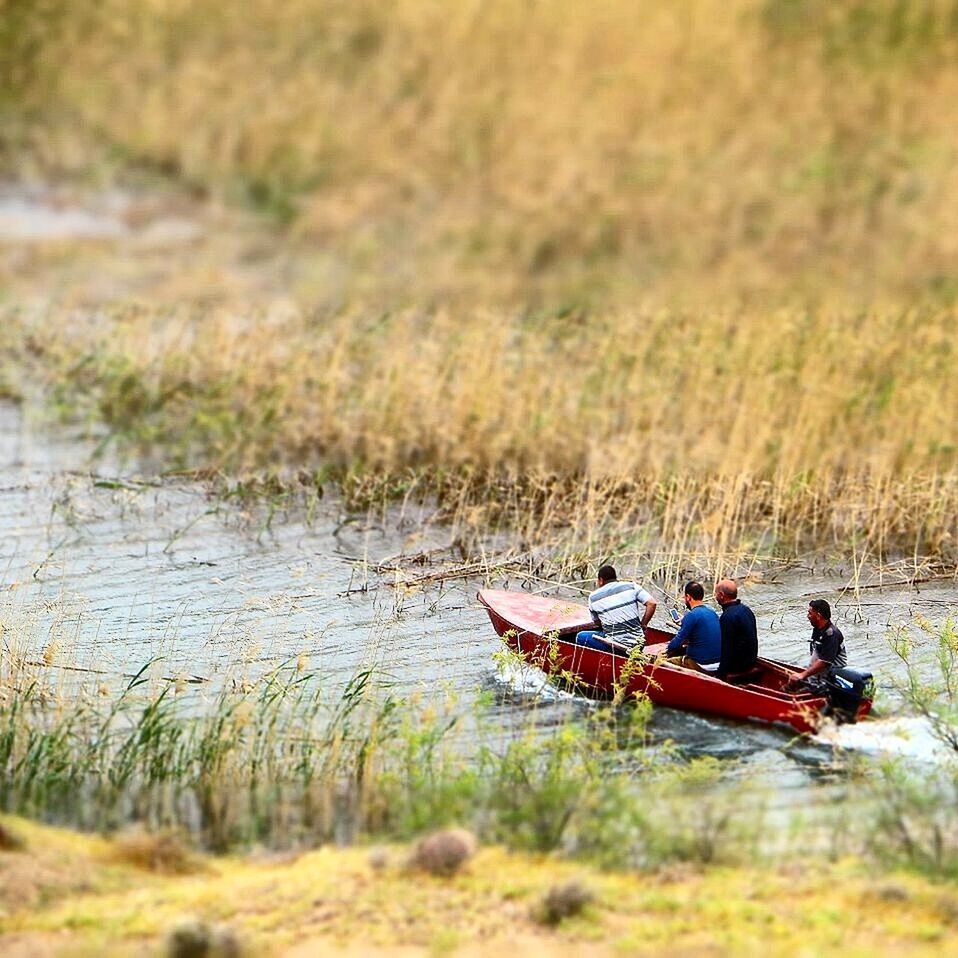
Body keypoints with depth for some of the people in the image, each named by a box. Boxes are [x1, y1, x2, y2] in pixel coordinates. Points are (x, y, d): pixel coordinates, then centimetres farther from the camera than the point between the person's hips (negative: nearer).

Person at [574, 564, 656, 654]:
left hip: (615, 647, -4)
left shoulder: (593, 597, -1)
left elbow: (597, 622, 9)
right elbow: (652, 603, -5)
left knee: (581, 637, 15)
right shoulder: (631, 587, 1)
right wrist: (643, 626, 4)